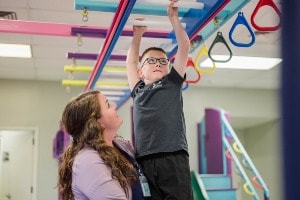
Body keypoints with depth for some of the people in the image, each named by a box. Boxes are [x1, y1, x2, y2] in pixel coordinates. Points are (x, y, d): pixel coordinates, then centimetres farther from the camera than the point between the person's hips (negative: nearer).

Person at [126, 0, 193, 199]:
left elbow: (184, 47, 14)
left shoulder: (173, 83, 17)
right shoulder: (138, 90, 23)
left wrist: (173, 17, 16)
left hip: (173, 157, -2)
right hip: (144, 161, 2)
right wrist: (137, 35, 31)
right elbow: (130, 62, 31)